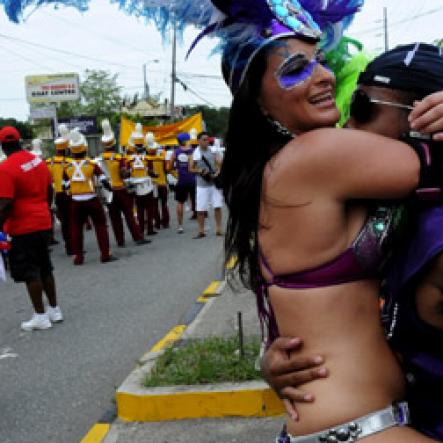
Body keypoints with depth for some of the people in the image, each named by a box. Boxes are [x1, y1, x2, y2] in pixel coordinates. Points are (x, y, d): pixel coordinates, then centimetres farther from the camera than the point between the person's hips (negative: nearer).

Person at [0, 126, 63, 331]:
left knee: (29, 272, 2)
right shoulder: (38, 161, 5)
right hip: (44, 224, 7)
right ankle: (54, 309, 26)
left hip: (23, 228, -7)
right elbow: (49, 191, 13)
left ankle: (41, 316, 8)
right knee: (45, 268, 17)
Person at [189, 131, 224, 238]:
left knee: (217, 206, -1)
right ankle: (201, 231, 12)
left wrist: (217, 172, -16)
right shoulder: (195, 154, -1)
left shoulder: (213, 151, 4)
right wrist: (199, 171, -15)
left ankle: (218, 229, 9)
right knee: (200, 209, 0)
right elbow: (191, 168, 3)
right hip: (201, 184, -1)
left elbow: (220, 163, 2)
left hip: (214, 182, 1)